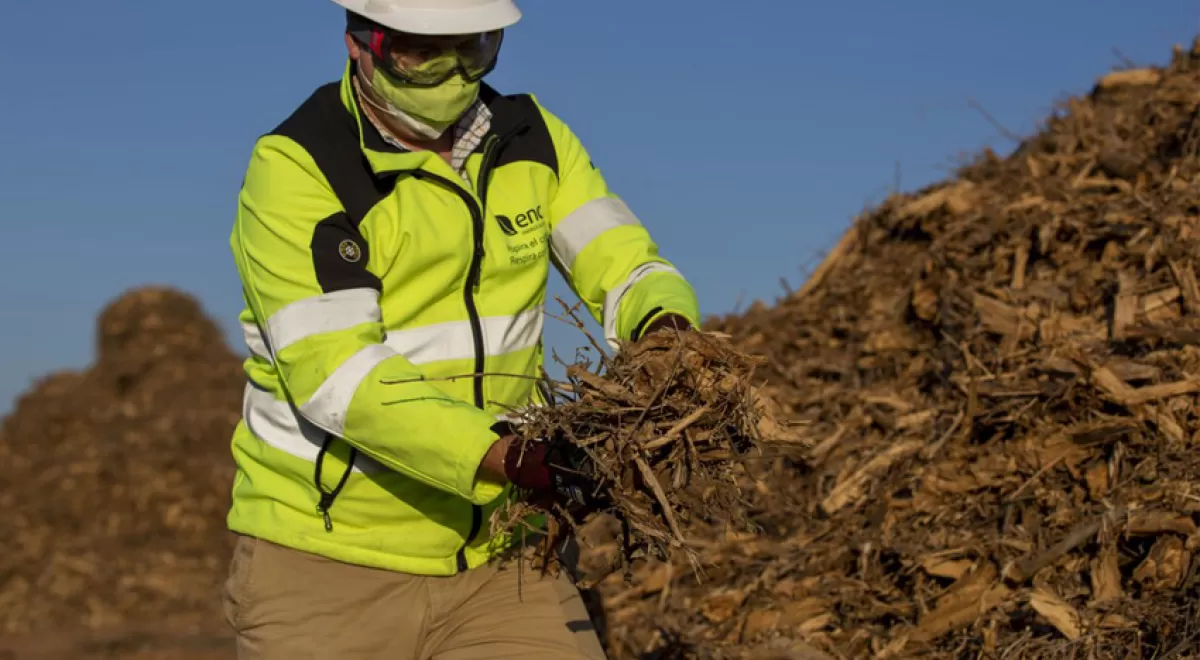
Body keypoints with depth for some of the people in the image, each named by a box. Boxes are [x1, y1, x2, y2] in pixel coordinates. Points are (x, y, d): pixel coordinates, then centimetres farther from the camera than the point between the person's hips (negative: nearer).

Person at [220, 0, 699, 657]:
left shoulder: (530, 138, 5)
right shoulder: (295, 168, -14)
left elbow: (625, 264, -1)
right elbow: (336, 375, -24)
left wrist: (667, 334, -26)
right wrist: (508, 459, -35)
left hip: (495, 553, 4)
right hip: (327, 560, -4)